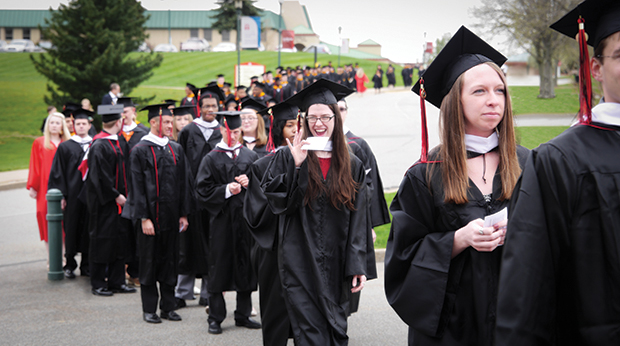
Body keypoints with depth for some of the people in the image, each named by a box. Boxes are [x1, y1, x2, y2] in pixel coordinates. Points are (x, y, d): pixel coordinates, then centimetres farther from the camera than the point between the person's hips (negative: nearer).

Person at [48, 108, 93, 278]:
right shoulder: (65, 147, 4)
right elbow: (58, 173, 0)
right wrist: (61, 195, -8)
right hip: (72, 194, -2)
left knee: (88, 229, 4)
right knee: (72, 228, 2)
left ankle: (86, 265, 13)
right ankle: (69, 265, 13)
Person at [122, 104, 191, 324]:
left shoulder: (176, 150, 9)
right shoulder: (140, 151, -6)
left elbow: (184, 183, 10)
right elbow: (138, 186, -9)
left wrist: (183, 214, 5)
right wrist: (144, 218, -15)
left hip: (171, 214, 5)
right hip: (150, 215, -5)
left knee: (169, 260, 9)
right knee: (150, 262, 3)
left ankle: (168, 306, 19)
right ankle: (149, 309, 12)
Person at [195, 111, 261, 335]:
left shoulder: (251, 157, 9)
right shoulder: (212, 159, 1)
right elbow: (203, 191, -4)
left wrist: (250, 184, -8)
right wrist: (227, 190, -15)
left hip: (246, 217, 3)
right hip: (221, 218, -3)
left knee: (245, 266, 7)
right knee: (219, 267, 0)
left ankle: (243, 315, 19)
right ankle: (215, 318, 10)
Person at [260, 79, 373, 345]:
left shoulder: (352, 166, 7)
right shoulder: (288, 157, 2)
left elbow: (359, 221, 5)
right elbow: (271, 198, -8)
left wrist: (358, 266, -1)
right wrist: (296, 166, -18)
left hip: (336, 268, 2)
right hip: (300, 263, -2)